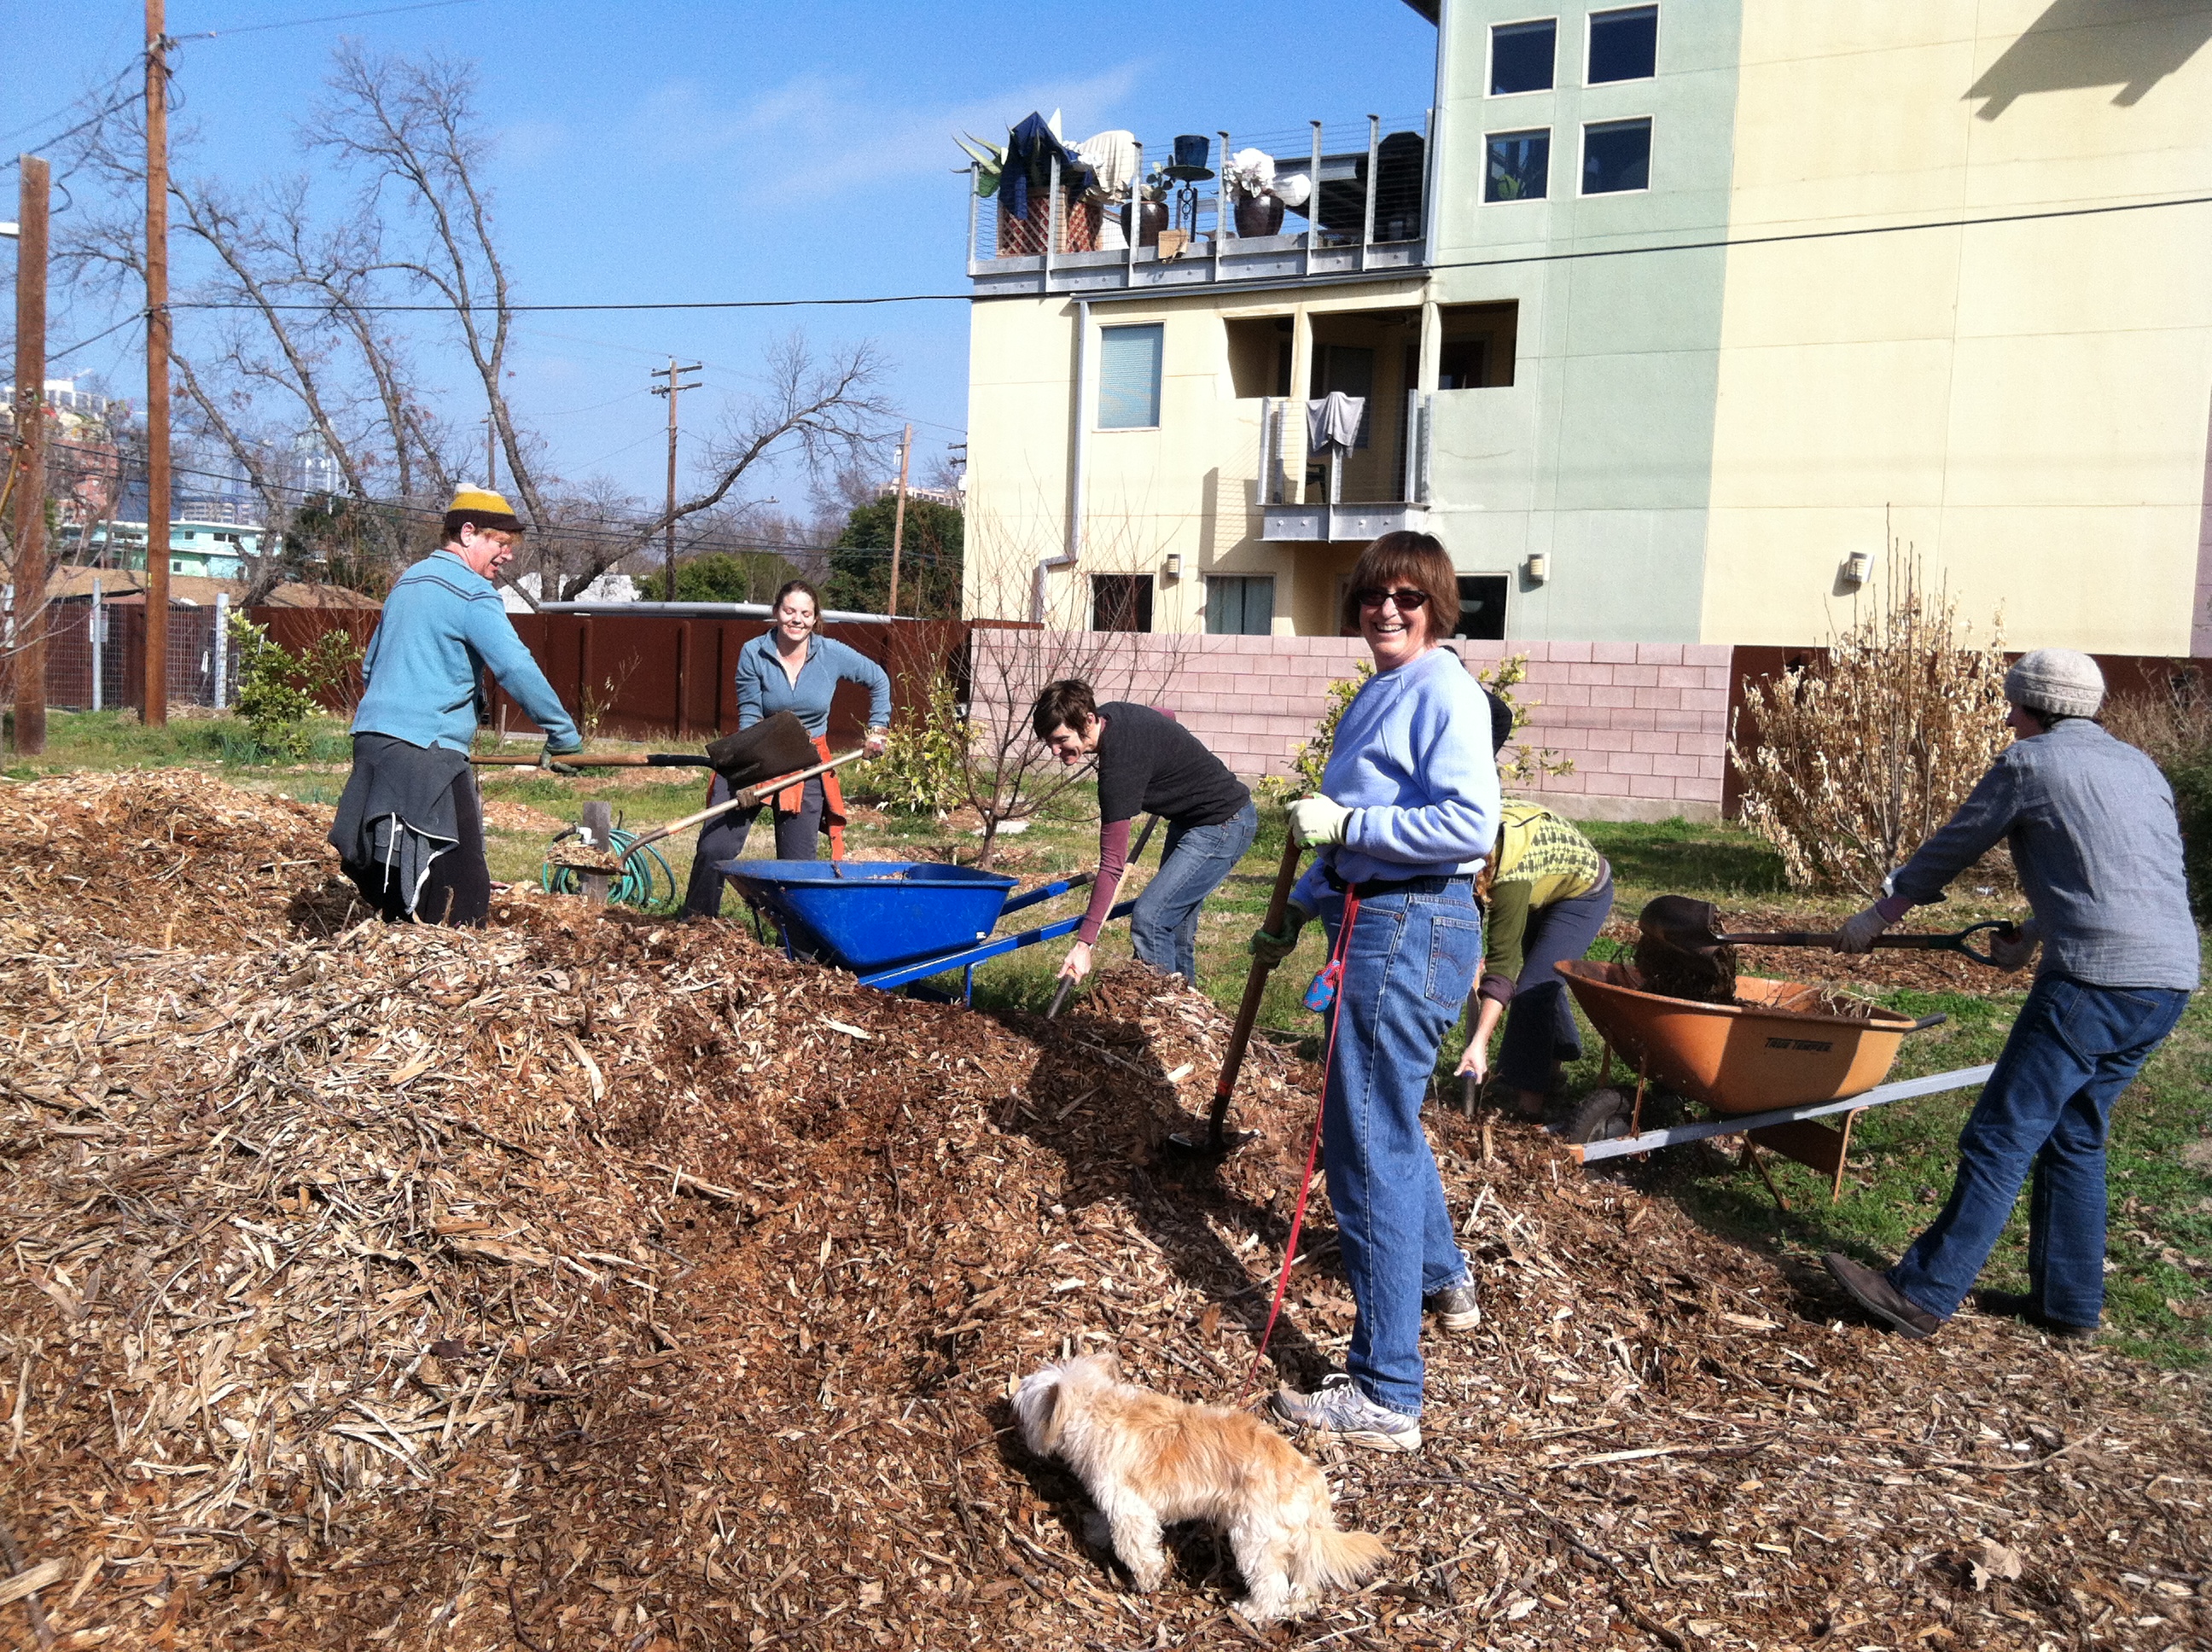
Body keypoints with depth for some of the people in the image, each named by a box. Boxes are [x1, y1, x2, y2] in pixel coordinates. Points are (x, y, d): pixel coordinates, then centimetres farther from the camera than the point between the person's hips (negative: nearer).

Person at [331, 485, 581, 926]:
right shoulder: (472, 591, -7)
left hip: (370, 739, 10)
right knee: (460, 897, -12)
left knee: (398, 892, 15)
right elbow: (517, 669, -18)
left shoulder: (407, 581, 21)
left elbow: (369, 666, 30)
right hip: (426, 752, -10)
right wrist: (564, 736, -12)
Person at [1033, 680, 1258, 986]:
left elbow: (1112, 864, -32)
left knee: (1149, 918, -20)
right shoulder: (1110, 714, -4)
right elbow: (1167, 718, 19)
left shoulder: (1119, 765, -31)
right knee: (1175, 923, 13)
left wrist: (1084, 943, -32)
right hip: (1189, 819, 11)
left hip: (1222, 826, -11)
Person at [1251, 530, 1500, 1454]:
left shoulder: (1443, 693, -13)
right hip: (1372, 922, 11)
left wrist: (1343, 824, -22)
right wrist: (1301, 909, 21)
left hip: (1410, 931, -11)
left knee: (1370, 1146, -8)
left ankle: (1384, 1396, 0)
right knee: (1384, 1118, 27)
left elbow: (1468, 824, -24)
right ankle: (1442, 1280, 50)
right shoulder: (1376, 695, 16)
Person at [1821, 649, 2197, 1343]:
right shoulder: (2141, 769, 22)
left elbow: (1950, 851, 8)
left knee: (2001, 1136, -7)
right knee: (2073, 1137, 18)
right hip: (2169, 982, 8)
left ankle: (1923, 1294, -6)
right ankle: (2068, 1302, 24)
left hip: (2095, 980, -8)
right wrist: (2031, 938, 40)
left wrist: (1875, 918, 20)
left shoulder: (2029, 764, 0)